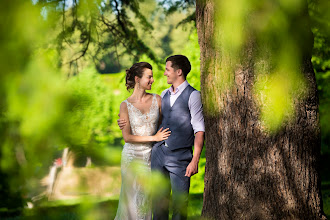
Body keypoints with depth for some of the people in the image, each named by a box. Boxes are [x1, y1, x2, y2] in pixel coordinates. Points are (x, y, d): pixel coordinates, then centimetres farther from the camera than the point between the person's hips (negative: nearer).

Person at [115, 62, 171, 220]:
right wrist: (154, 137, -16)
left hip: (151, 156, 3)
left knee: (147, 199, 8)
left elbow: (163, 125, 11)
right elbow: (127, 137, -12)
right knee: (132, 199, 5)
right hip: (132, 156, -3)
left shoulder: (157, 100, 0)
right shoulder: (126, 105, -8)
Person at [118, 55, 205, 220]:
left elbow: (199, 130, -10)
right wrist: (129, 124, 13)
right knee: (158, 201, 9)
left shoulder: (193, 95, -6)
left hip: (180, 157, -6)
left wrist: (195, 161, -16)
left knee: (179, 204, -2)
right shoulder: (164, 95, 14)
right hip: (158, 152, 6)